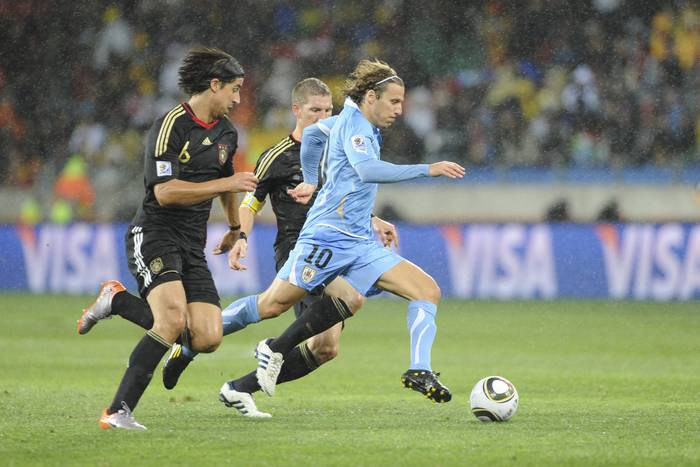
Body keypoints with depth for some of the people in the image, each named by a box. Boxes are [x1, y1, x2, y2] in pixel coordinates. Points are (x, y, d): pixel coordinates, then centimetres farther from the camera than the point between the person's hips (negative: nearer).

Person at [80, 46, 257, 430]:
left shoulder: (226, 132, 15)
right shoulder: (170, 126, -11)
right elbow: (164, 192, -21)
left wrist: (235, 228, 45)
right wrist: (226, 184, -19)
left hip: (192, 246, 8)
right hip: (154, 236, -8)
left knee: (207, 339, -9)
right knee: (174, 319, -30)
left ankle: (120, 300, 14)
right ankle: (118, 412, -26)